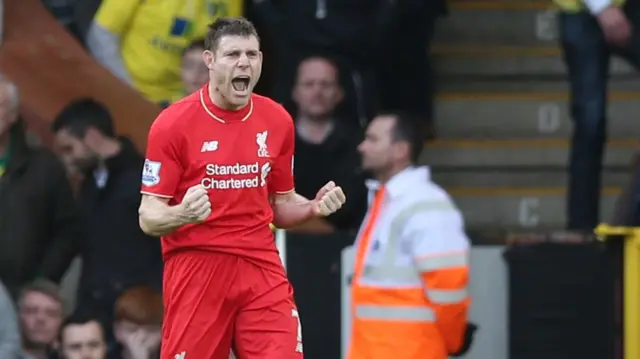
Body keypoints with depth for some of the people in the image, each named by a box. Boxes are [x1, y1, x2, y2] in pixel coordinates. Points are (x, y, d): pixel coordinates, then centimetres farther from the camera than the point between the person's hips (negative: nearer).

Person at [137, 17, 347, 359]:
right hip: (195, 269, -3)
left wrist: (312, 207, -4)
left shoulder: (277, 121, 6)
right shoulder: (173, 124, -7)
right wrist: (182, 214, -28)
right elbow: (148, 217, -6)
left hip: (261, 268, 3)